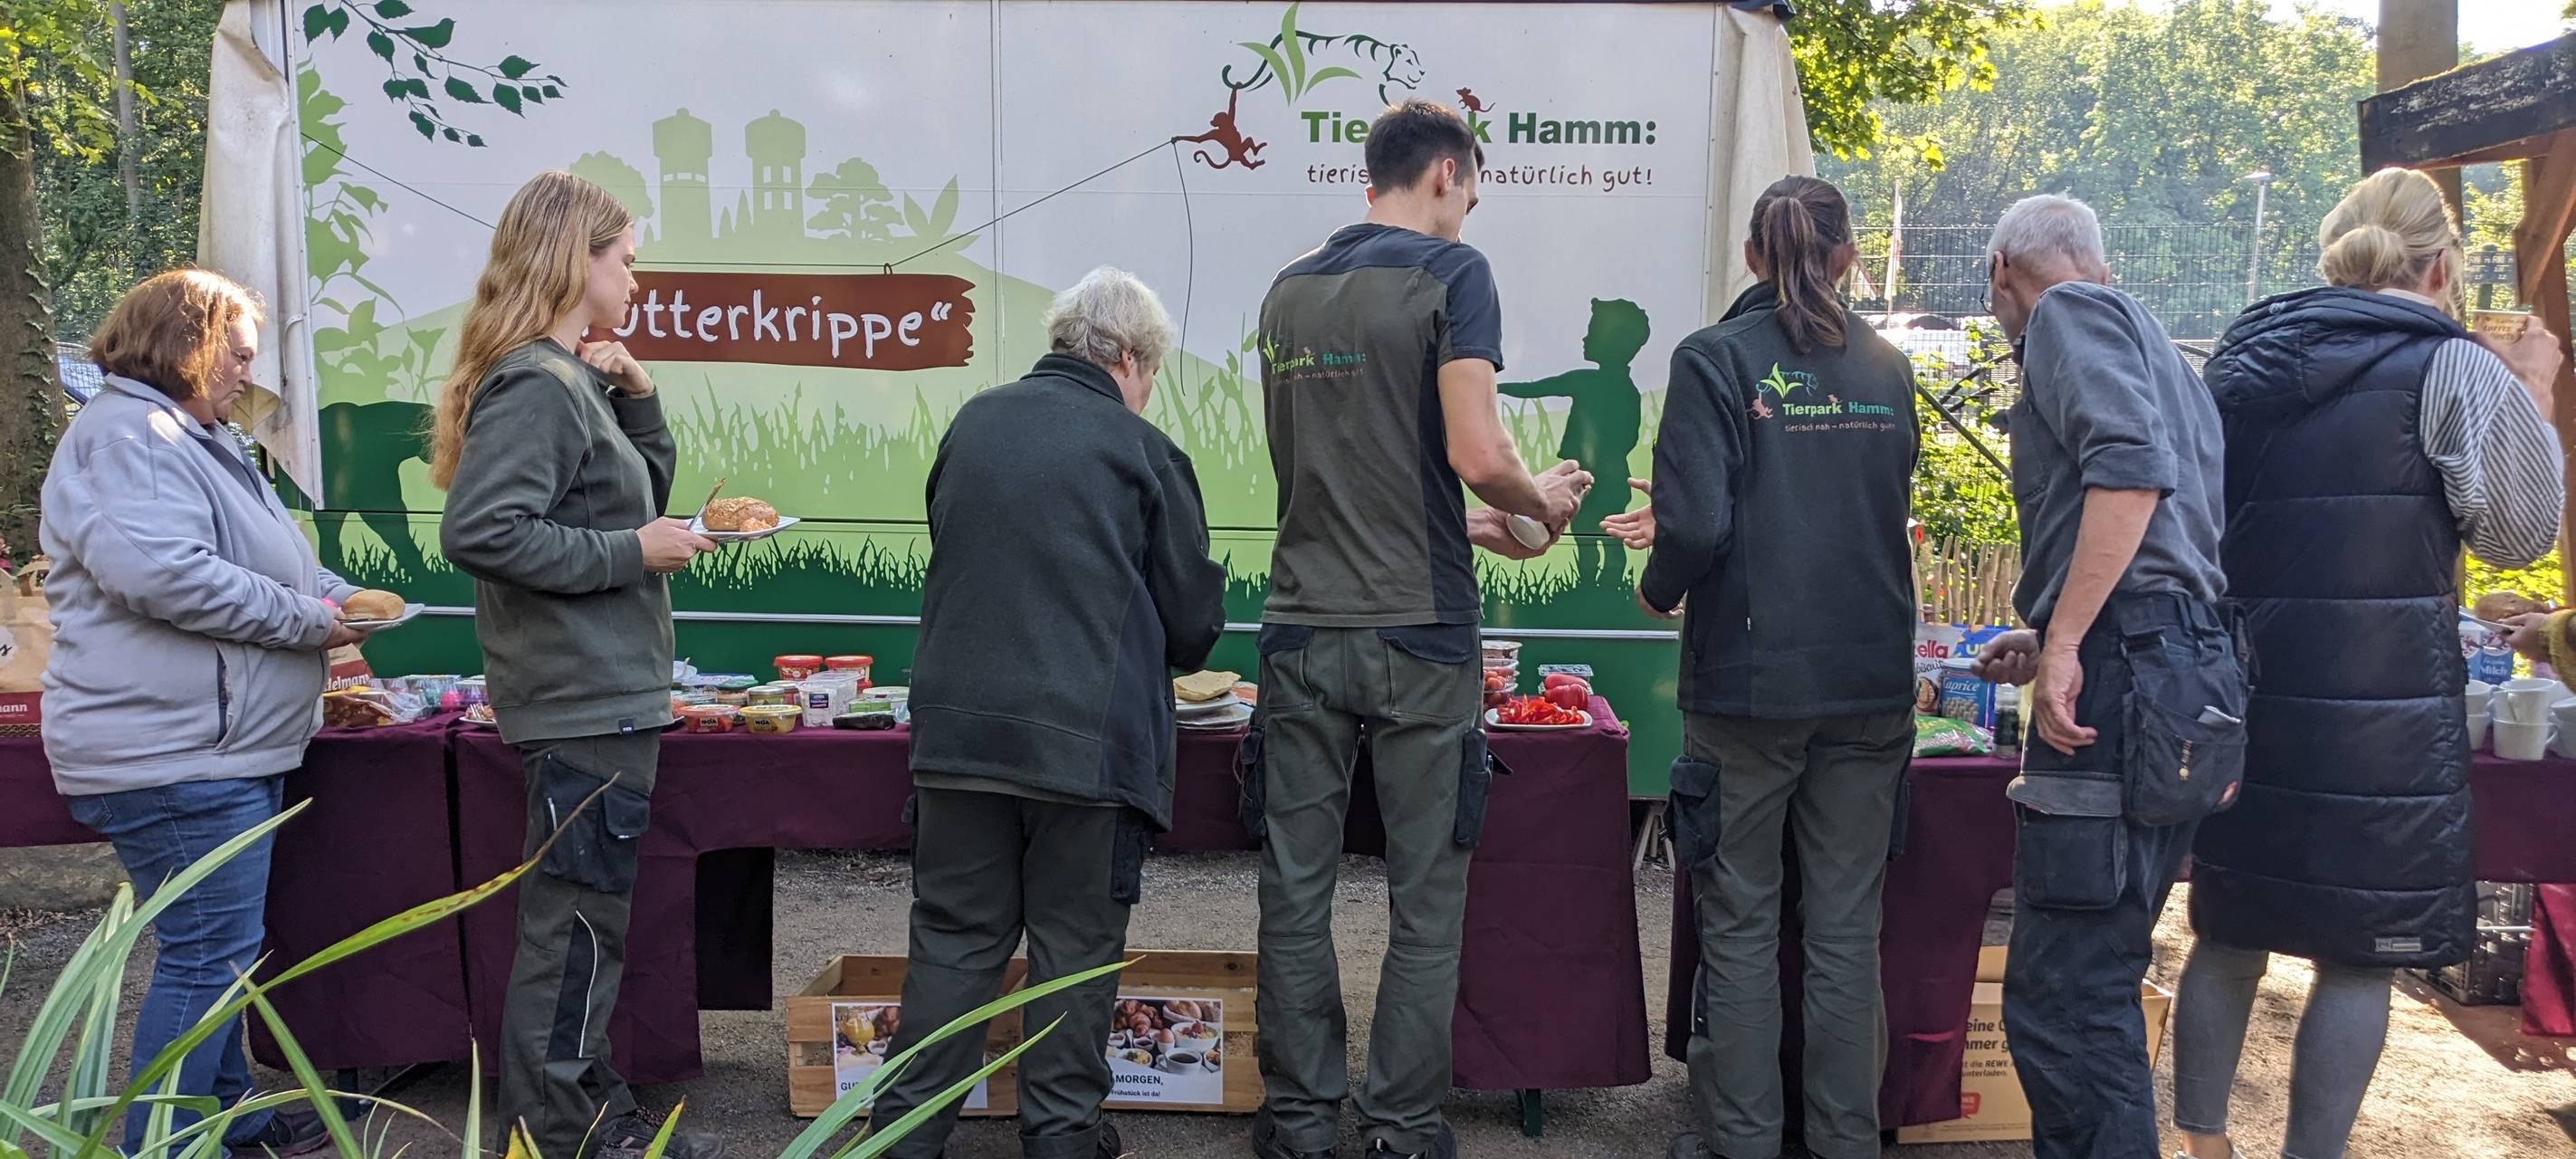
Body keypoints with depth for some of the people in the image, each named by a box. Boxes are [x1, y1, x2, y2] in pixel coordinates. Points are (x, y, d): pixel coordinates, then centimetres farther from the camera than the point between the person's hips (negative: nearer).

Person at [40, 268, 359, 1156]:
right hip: (177, 755, -11)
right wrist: (307, 619, -20)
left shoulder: (197, 440, 21)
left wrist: (339, 595, 12)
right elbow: (162, 572, -28)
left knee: (219, 948, 19)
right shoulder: (126, 435, -14)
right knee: (208, 956, -7)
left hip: (226, 746, 11)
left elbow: (258, 558, 30)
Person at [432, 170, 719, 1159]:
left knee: (587, 922, 18)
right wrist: (630, 553, -20)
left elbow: (646, 491, 22)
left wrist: (636, 397, 6)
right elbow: (479, 531, -27)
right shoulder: (536, 385, -16)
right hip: (582, 705, -11)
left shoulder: (574, 379, 14)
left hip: (605, 698, 11)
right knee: (575, 927, -2)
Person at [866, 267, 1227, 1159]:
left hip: (957, 728, 4)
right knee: (1075, 944, 9)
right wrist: (1167, 654, 24)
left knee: (954, 937, 12)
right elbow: (1194, 620, 2)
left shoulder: (973, 423, 9)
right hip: (1088, 736, -4)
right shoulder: (1142, 451, -4)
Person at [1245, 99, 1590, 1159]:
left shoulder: (1288, 289, 13)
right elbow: (1477, 454, -16)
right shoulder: (1451, 273, -5)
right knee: (1425, 899, 6)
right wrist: (1540, 502, 5)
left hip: (1301, 630, 5)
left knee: (1295, 892, 9)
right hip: (1417, 634, -5)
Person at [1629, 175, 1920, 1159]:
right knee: (1846, 927, 11)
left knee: (1741, 923, 7)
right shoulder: (1887, 368, 7)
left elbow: (1696, 524, -17)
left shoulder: (1716, 360, -8)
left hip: (1750, 681, -4)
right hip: (1870, 682, 4)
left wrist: (1659, 589, 4)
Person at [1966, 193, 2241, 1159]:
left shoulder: (2070, 314, -1)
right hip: (2189, 675, 10)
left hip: (2121, 683, -10)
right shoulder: (2158, 352, 28)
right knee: (2098, 987, 17)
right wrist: (2051, 645, 30)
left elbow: (2132, 462, -19)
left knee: (2060, 1002, -9)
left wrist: (2066, 643, -20)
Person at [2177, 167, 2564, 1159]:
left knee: (2229, 931, 14)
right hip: (2382, 702, -5)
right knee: (2360, 954, 4)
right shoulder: (2450, 367, -5)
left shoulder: (2243, 363, 11)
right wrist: (2532, 396, 11)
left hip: (2241, 684, 6)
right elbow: (2518, 530, 1)